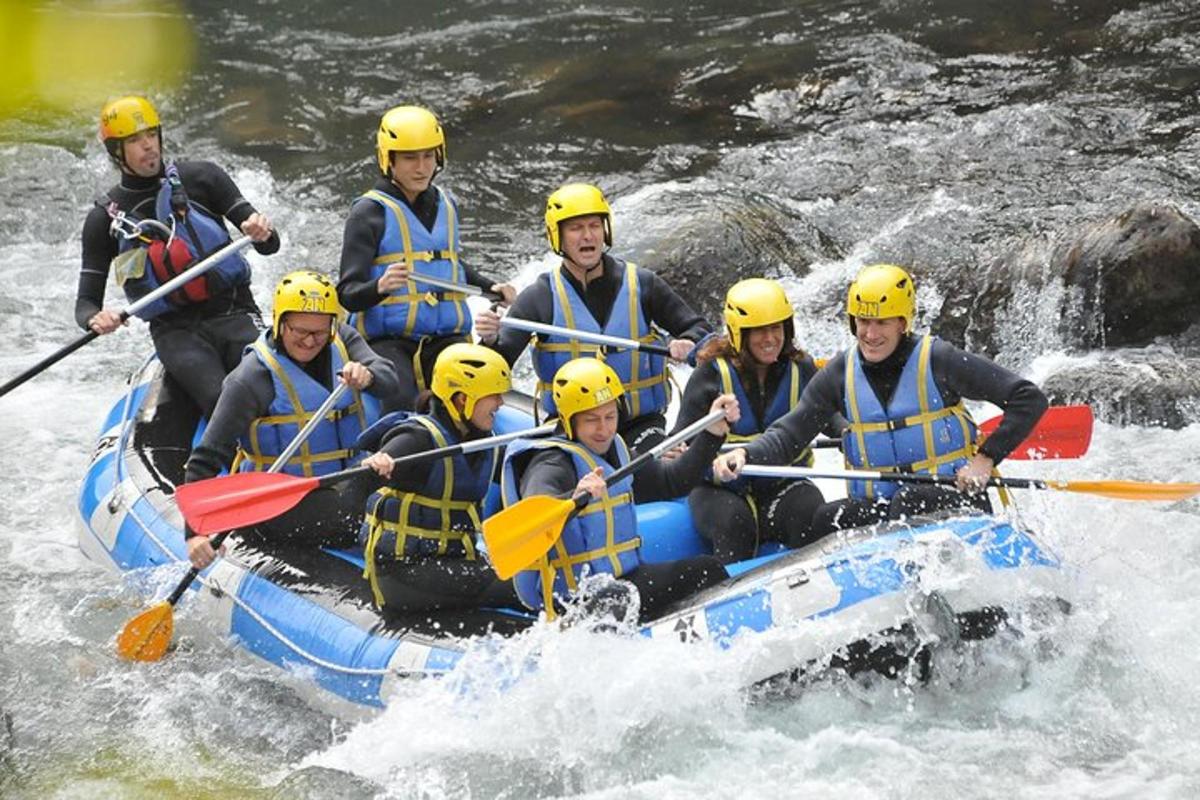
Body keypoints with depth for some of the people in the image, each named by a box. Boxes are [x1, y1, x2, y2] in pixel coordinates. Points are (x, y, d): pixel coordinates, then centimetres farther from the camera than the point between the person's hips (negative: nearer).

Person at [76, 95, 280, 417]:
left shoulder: (201, 178, 5)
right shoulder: (104, 219, 6)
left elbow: (270, 245, 3)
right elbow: (86, 301, 5)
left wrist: (262, 232, -21)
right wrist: (95, 319, -19)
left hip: (234, 315, 1)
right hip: (175, 331, -1)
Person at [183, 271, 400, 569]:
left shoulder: (343, 341, 4)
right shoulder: (251, 379, -13)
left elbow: (389, 379, -12)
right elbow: (205, 461, -15)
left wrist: (367, 376, -37)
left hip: (349, 482, 6)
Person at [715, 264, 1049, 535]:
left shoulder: (937, 360, -8)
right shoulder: (842, 374, 5)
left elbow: (1030, 399, -7)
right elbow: (790, 432, -1)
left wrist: (986, 459, -13)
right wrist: (746, 455, -21)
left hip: (953, 500, -4)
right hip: (878, 504, 4)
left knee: (910, 502, -36)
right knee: (820, 522, -23)